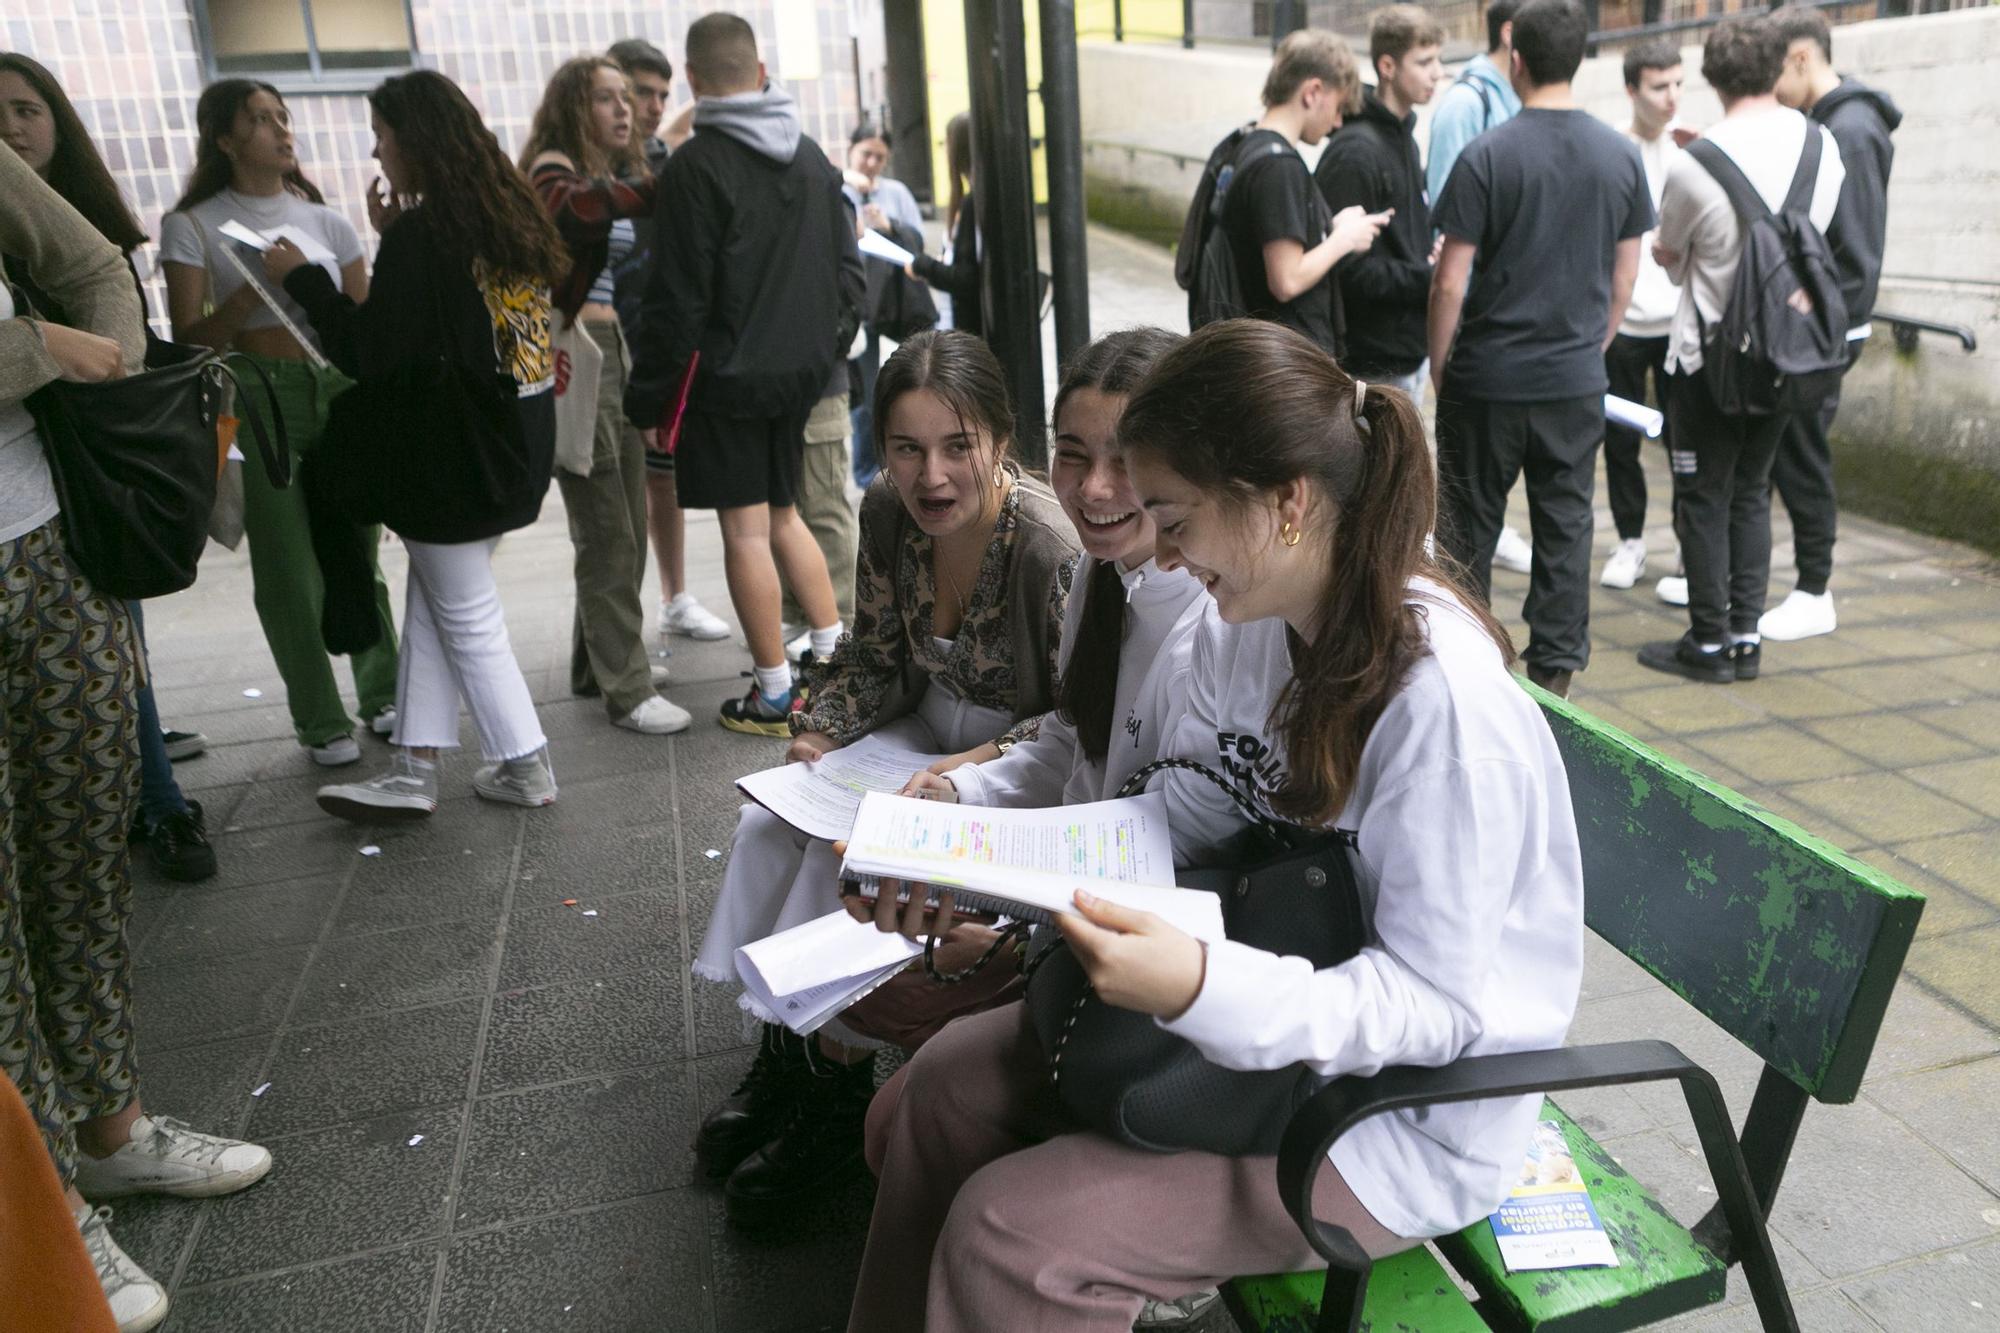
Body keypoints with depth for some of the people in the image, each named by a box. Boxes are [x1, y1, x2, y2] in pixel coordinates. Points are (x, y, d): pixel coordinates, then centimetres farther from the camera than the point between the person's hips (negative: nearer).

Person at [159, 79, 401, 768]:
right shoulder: (193, 226, 1)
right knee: (288, 565, 0)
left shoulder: (326, 220, 11)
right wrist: (251, 295, -19)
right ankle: (321, 722, 11)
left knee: (356, 553, 4)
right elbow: (190, 340, -4)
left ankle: (381, 694, 19)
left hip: (342, 394, 3)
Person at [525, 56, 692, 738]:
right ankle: (627, 691, -4)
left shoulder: (612, 176, 20)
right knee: (607, 535, -8)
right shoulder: (555, 169, -7)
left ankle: (599, 661, 27)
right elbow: (571, 210, -32)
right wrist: (654, 193, -36)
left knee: (625, 528, 14)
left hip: (619, 350, 9)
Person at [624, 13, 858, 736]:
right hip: (799, 372, 6)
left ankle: (773, 696, 6)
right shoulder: (811, 156, 8)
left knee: (745, 530, 0)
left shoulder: (694, 166, -12)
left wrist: (648, 396, -6)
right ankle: (837, 656, 19)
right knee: (783, 513, 19)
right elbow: (847, 269, 11)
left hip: (725, 377, -6)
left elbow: (678, 298, -14)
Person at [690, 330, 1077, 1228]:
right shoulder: (887, 513, -8)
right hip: (928, 733, 7)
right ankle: (779, 1052, 5)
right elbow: (876, 657, 5)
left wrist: (977, 767, -31)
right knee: (772, 826, -8)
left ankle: (837, 1080, -4)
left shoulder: (1052, 549, -28)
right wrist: (821, 730, -11)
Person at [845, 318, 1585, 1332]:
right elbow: (1173, 829, 0)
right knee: (936, 1096, 2)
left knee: (1009, 1237, -16)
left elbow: (1433, 1005, -25)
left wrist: (1202, 990, -40)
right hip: (1277, 1000, 8)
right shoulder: (1251, 627, -4)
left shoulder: (1445, 702, -29)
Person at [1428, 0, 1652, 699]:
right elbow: (1624, 278, 8)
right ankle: (1554, 668, 16)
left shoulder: (1487, 156, -11)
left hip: (1487, 378, -3)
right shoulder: (1622, 156, 3)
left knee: (1470, 527, 9)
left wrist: (1439, 363, 1)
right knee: (1565, 524, 11)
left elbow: (1450, 282, -11)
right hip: (1576, 380, 4)